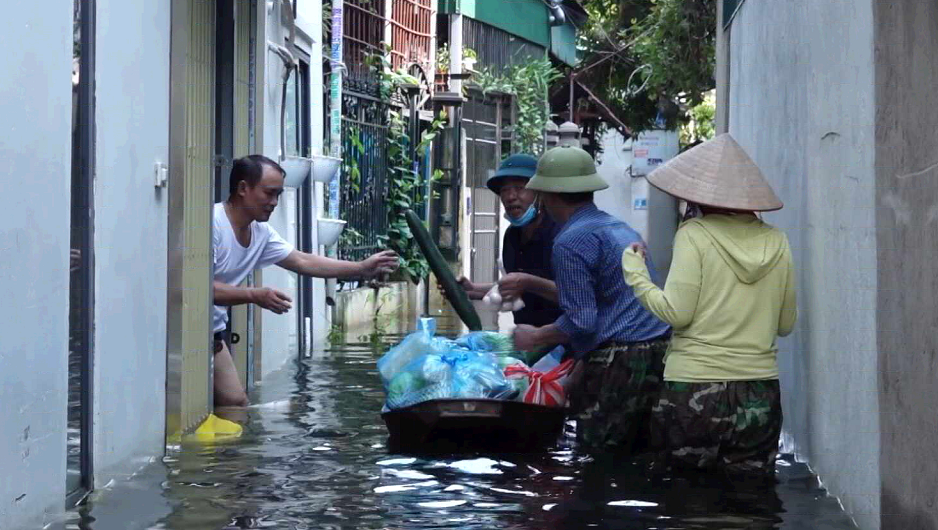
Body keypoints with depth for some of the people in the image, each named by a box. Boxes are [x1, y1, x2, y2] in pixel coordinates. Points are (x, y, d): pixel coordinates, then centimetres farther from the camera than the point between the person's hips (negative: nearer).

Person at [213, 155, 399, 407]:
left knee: (236, 402, 7)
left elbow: (303, 262, 12)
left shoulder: (261, 232, 5)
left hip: (214, 332, 8)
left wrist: (362, 269, 8)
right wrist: (254, 296, -33)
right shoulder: (212, 223, -21)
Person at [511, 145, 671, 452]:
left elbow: (581, 321, -15)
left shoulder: (570, 242, -9)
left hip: (619, 366, -9)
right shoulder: (621, 229, 21)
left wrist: (535, 338, 3)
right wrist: (581, 369, 30)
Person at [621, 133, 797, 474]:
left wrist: (635, 273, 3)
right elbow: (786, 324, 11)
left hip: (695, 389, -3)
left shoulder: (694, 235, -6)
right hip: (760, 392, 4)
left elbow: (676, 312, -10)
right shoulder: (775, 241, 6)